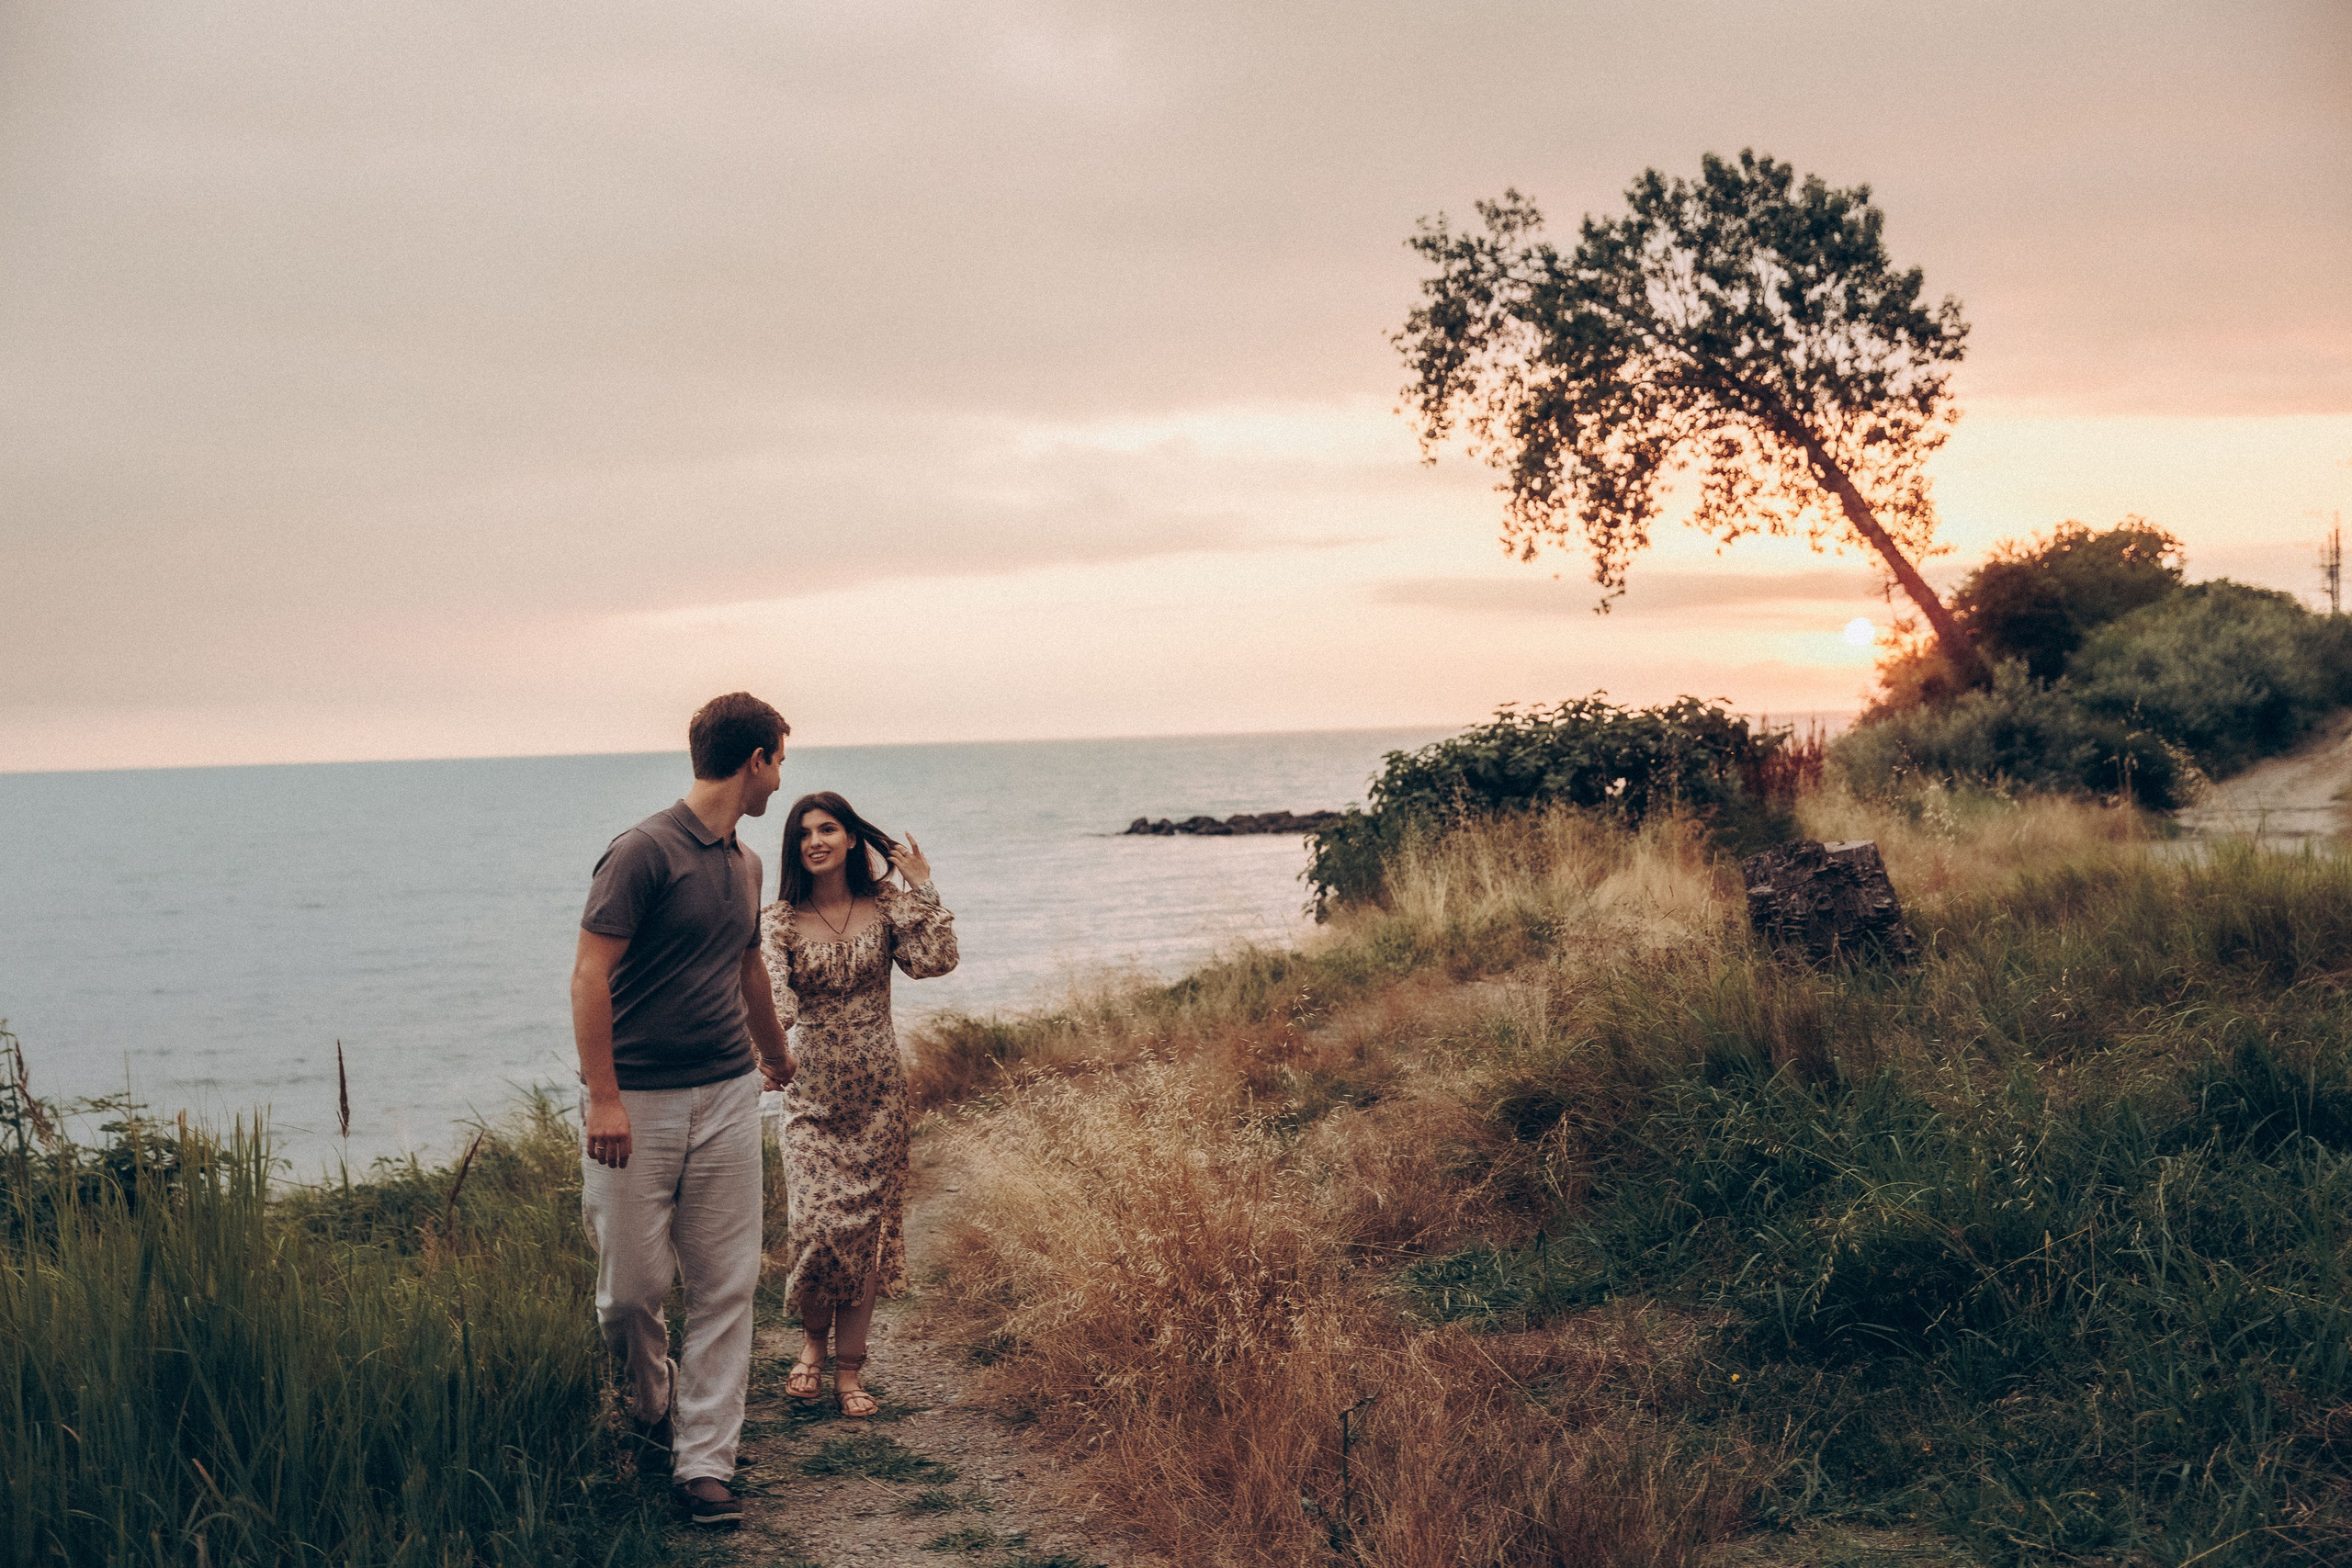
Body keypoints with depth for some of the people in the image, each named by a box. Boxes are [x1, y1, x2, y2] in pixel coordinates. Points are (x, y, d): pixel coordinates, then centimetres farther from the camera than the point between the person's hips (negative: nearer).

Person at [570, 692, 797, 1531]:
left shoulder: (745, 865, 13)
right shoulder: (645, 852, -10)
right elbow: (591, 974, -14)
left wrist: (777, 1056, 46)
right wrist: (602, 1098, -19)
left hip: (726, 1095, 6)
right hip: (638, 1103, -6)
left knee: (726, 1287, 3)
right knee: (634, 1282, 2)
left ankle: (703, 1463, 9)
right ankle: (650, 1399, 31)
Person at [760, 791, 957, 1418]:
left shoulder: (885, 905, 2)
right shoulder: (780, 920, -2)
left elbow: (936, 961, -13)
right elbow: (775, 996, -18)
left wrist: (922, 887, -10)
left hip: (878, 1091, 1)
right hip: (813, 1092, -1)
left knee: (867, 1226, 2)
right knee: (818, 1223, -10)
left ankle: (848, 1366, 13)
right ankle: (813, 1338, 18)